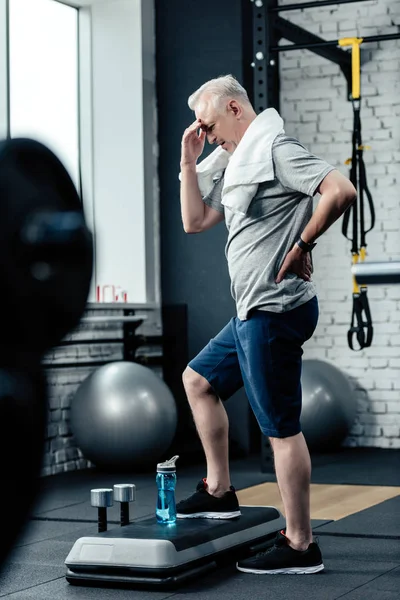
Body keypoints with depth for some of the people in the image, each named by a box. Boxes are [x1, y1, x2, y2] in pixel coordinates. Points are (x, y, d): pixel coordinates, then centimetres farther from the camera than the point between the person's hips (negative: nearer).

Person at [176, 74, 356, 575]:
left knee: (282, 427, -7)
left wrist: (302, 243, -16)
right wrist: (189, 160, 15)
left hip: (274, 309, -11)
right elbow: (195, 220, 22)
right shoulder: (237, 164, 19)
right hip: (252, 311, 11)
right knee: (199, 380, 23)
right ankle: (219, 492, 28)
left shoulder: (276, 149, -11)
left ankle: (300, 547, -1)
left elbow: (341, 191, -23)